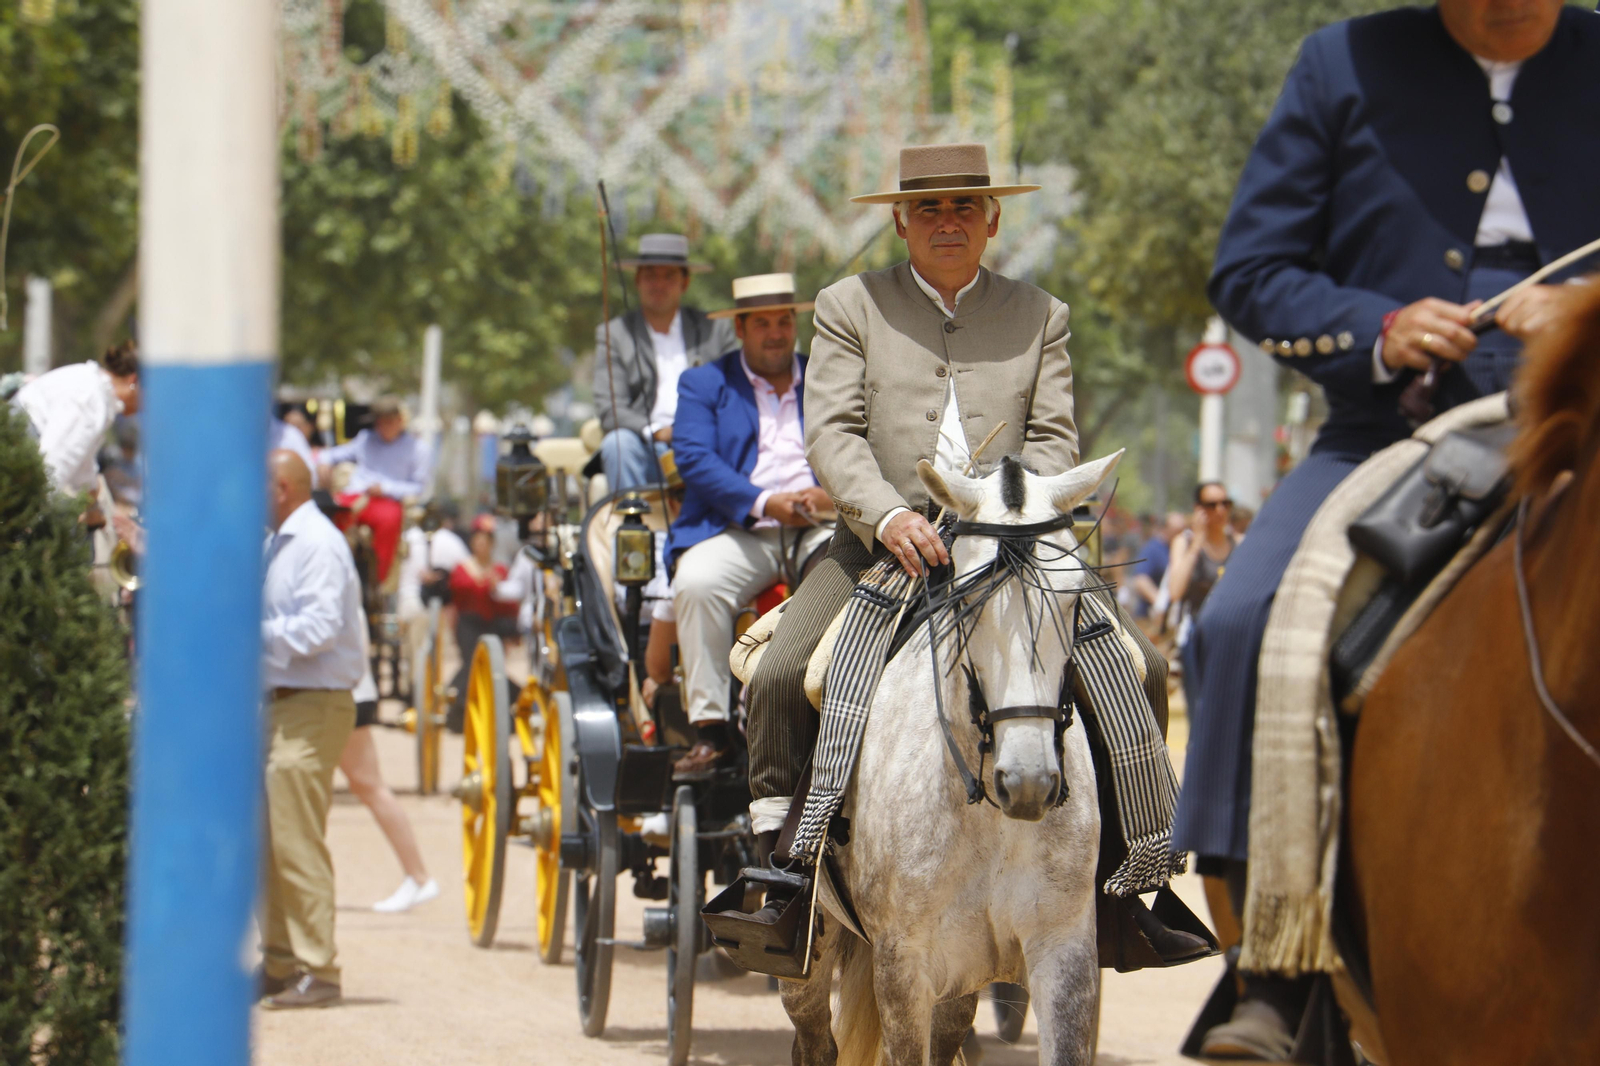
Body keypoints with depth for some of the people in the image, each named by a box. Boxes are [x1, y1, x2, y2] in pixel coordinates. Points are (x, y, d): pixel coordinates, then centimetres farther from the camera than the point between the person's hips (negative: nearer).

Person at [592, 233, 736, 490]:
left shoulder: (716, 331, 17)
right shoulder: (613, 334, 12)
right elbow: (609, 410, 1)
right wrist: (656, 431, -18)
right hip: (646, 452, 0)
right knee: (617, 443, -33)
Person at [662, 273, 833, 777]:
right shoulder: (703, 384, 13)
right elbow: (694, 458, -3)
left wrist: (831, 495, -14)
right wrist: (763, 502, -18)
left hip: (817, 529, 1)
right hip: (736, 529, -1)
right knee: (696, 584, -34)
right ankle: (709, 728, -29)